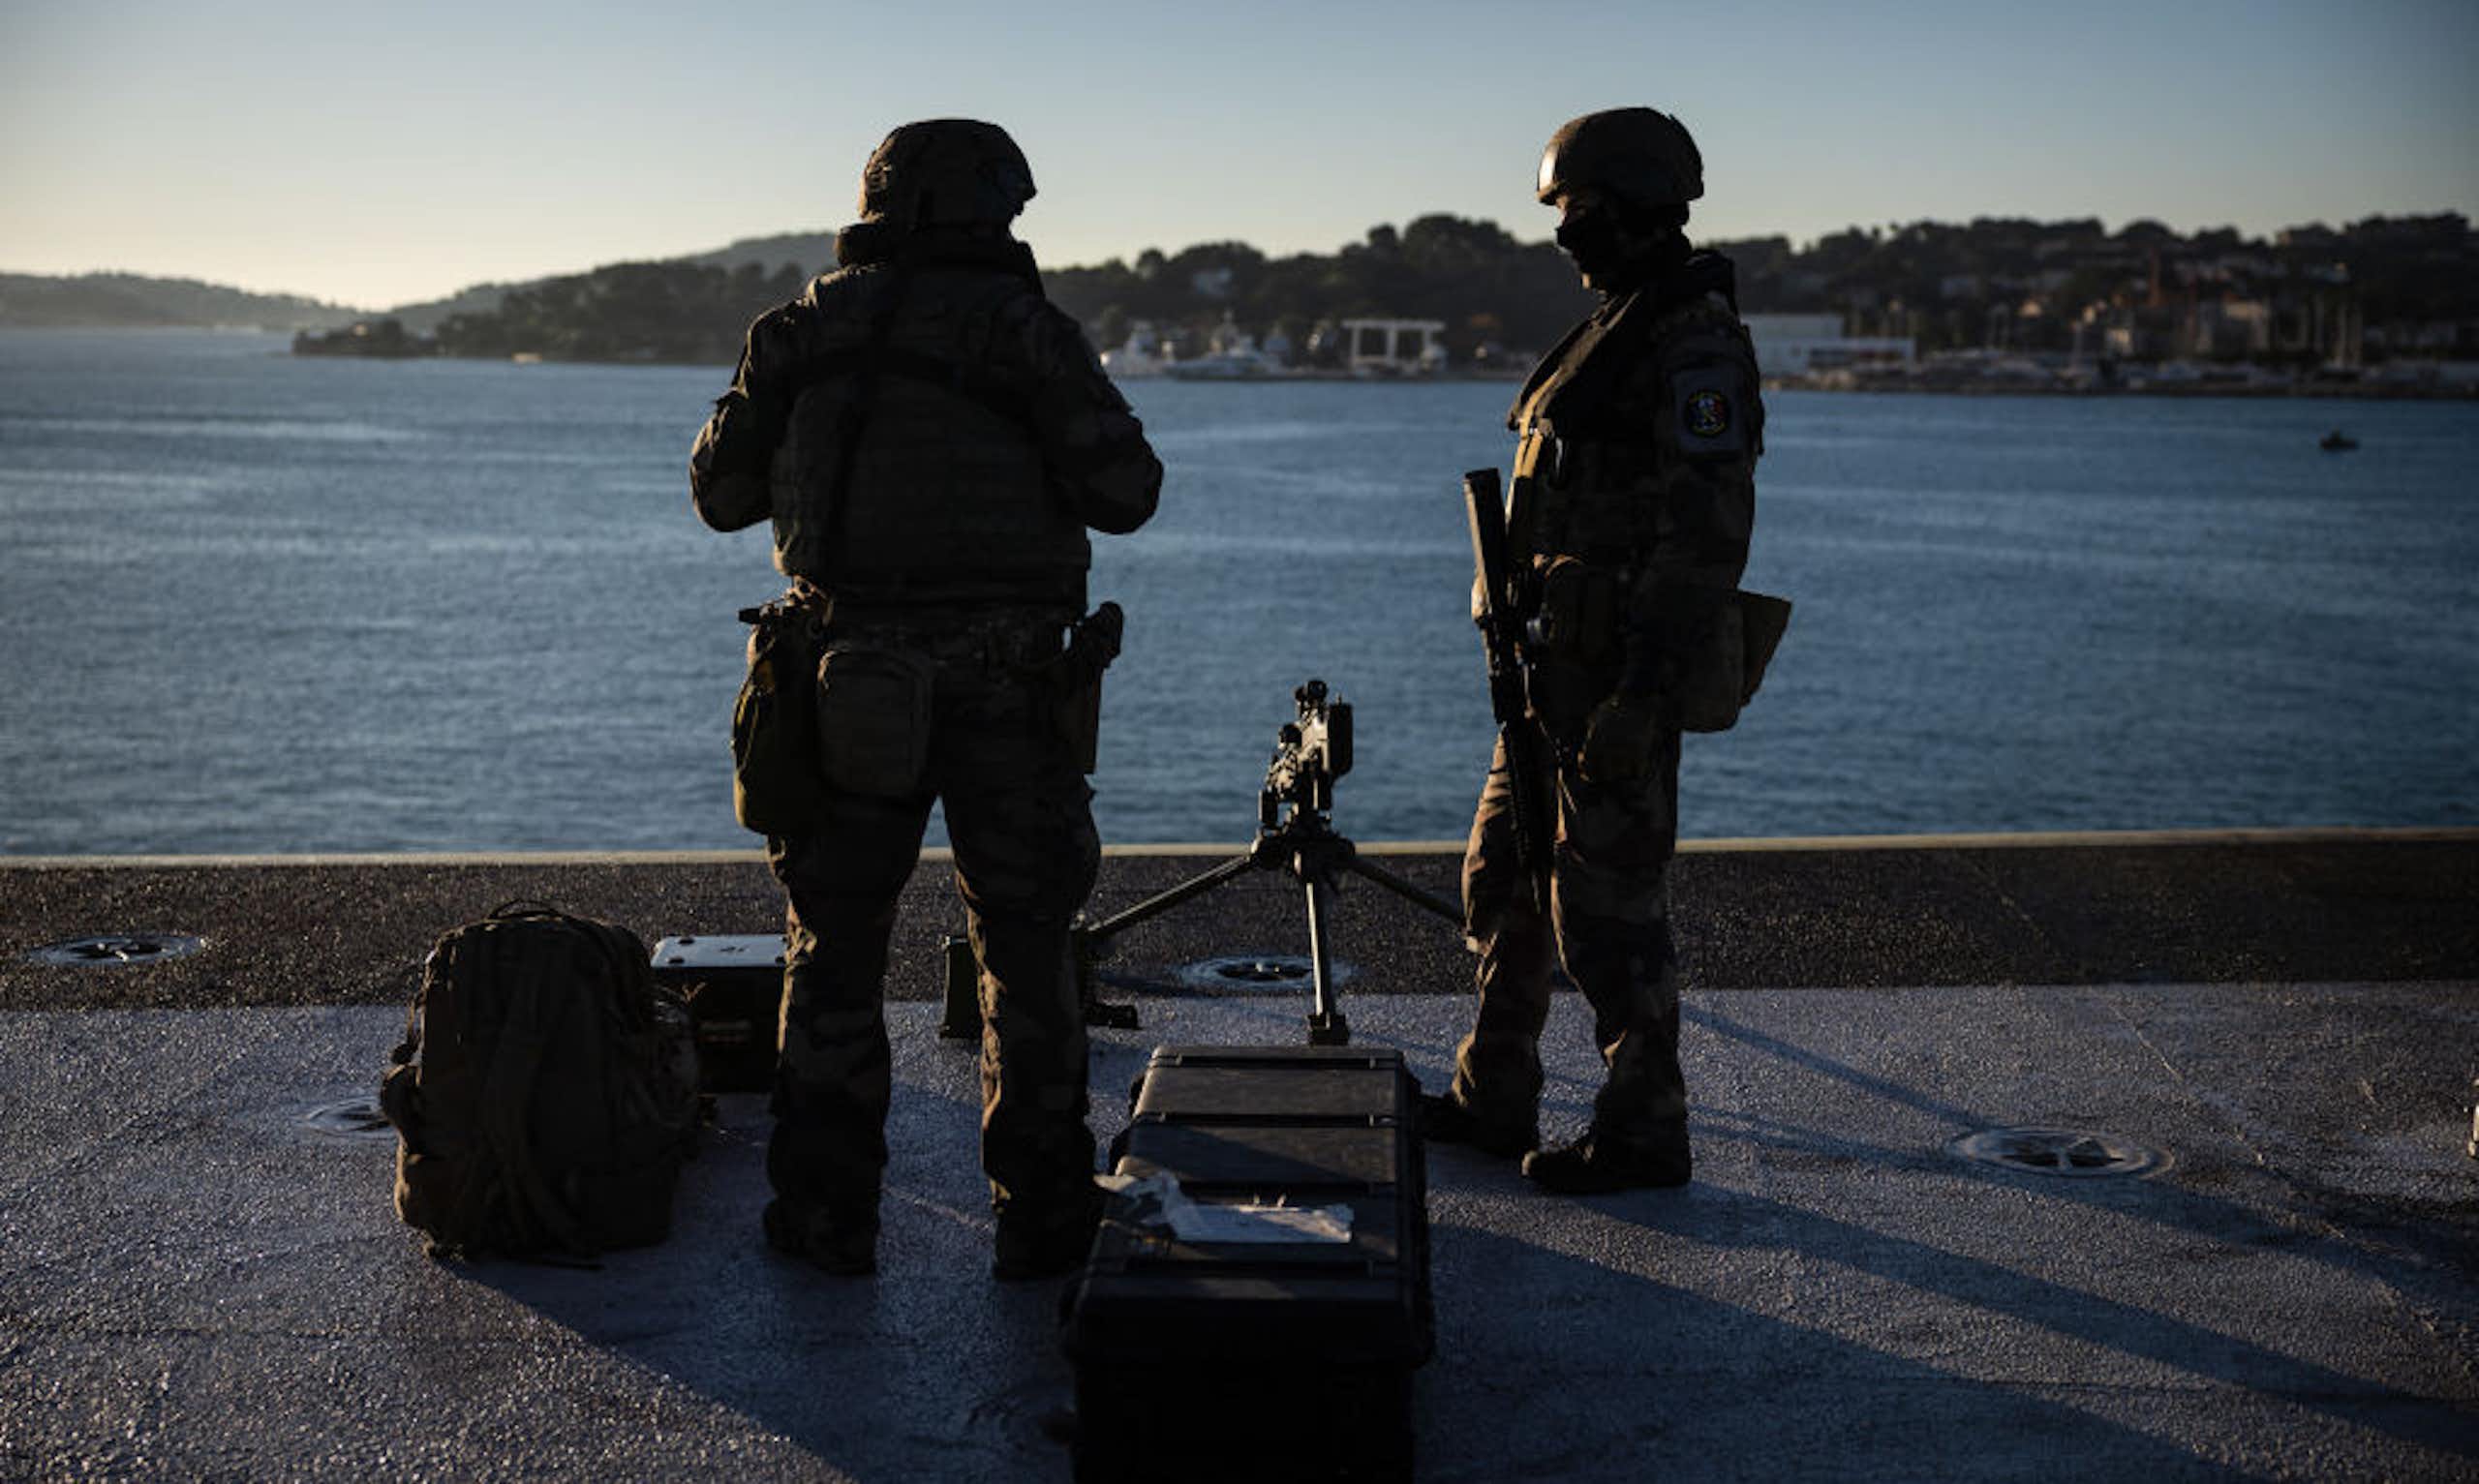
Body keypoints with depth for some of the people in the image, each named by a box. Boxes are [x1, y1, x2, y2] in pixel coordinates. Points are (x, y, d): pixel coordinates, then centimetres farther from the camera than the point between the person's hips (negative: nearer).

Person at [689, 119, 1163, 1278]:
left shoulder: (801, 334, 5)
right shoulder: (1025, 331, -4)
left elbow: (721, 494, 13)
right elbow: (1126, 494, -7)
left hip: (847, 689, 2)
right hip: (1007, 690, -2)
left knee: (834, 953, 14)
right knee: (1025, 956, 10)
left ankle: (828, 1214, 17)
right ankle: (1039, 1215, 15)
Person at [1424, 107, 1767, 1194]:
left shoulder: (1694, 341, -15)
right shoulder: (1619, 329, 17)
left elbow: (1708, 531, -22)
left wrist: (1641, 695, -25)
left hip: (1622, 674, -10)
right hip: (1562, 669, 10)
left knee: (1606, 902, -2)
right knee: (1504, 875, 16)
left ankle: (1645, 1132, 11)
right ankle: (1492, 1101, 27)